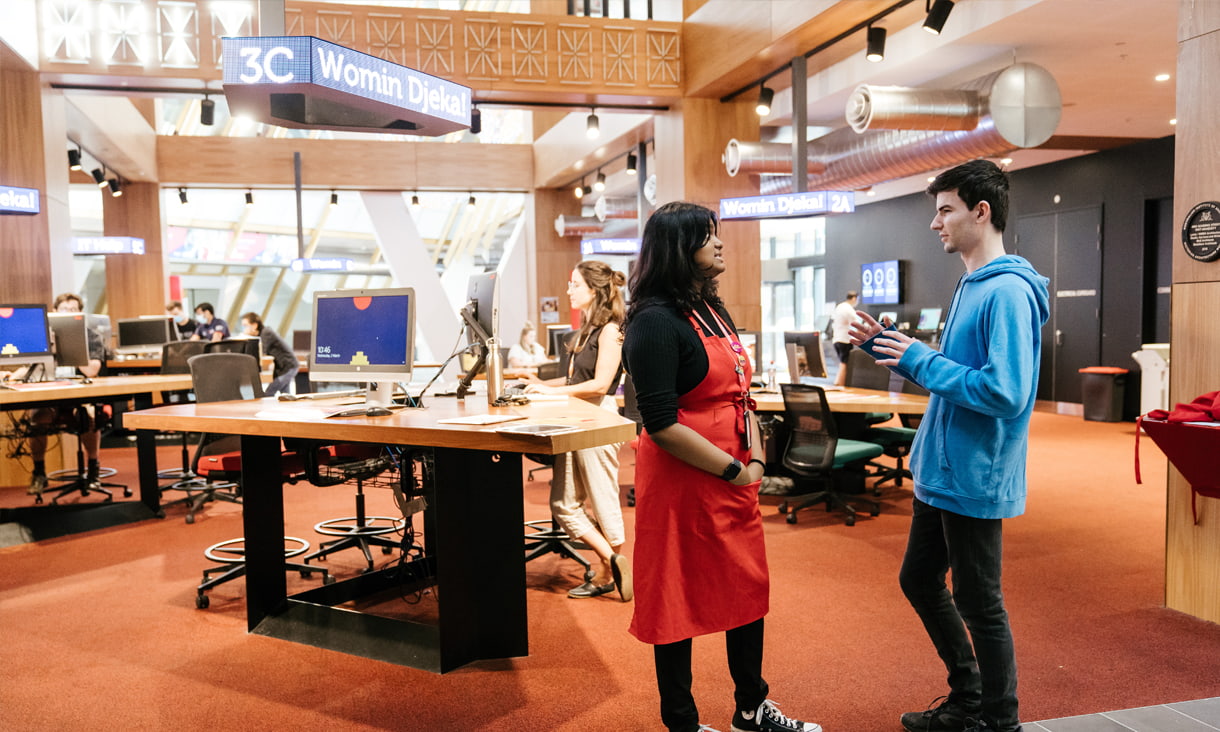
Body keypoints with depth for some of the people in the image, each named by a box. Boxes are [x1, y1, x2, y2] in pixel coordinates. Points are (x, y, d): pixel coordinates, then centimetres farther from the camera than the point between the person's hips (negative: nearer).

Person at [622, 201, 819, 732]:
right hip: (682, 483, -9)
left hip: (735, 479, 9)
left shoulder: (713, 312, 12)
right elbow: (661, 424, -22)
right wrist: (735, 471, -16)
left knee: (749, 588, 18)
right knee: (679, 603, 6)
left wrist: (756, 460, 0)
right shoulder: (656, 322, -16)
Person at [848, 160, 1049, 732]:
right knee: (919, 581, 20)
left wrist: (920, 359, -20)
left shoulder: (1008, 292, -20)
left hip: (973, 480, -10)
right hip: (940, 471, 10)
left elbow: (1006, 393, -28)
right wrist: (887, 346, 6)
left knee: (978, 603, 5)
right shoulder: (972, 286, 12)